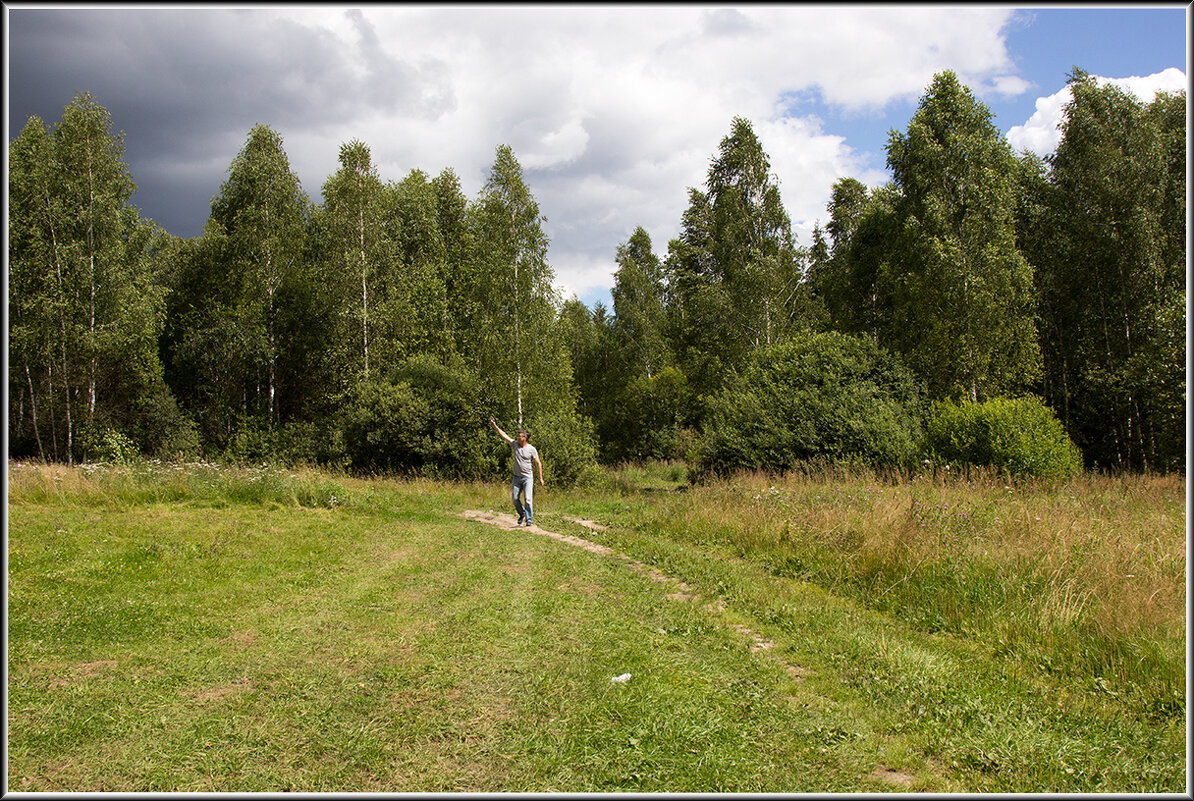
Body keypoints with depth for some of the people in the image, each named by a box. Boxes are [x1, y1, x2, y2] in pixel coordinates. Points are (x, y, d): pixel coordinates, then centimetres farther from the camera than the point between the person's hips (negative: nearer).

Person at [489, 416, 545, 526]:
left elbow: (538, 463, -2)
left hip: (527, 478, -4)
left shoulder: (531, 449, -6)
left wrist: (541, 478, -3)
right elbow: (504, 435, 6)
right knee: (515, 498, 5)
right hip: (516, 477, 5)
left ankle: (529, 520, -3)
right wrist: (494, 426, 1)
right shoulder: (515, 444, 4)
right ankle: (522, 514, 28)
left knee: (528, 499, -11)